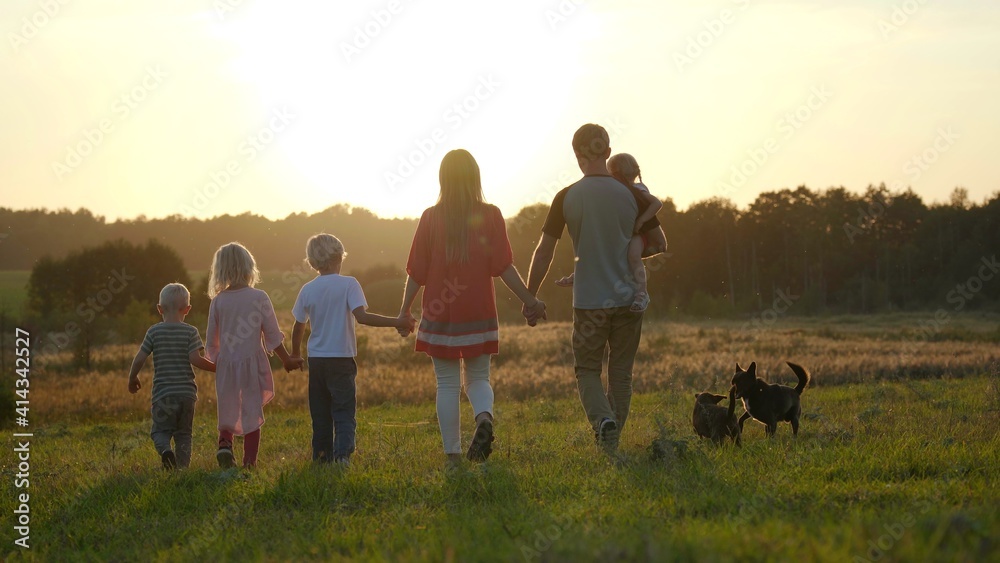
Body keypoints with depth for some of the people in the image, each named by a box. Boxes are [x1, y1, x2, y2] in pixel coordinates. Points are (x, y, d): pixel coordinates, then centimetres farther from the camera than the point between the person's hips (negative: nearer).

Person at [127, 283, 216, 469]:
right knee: (183, 433, 12)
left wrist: (132, 378, 16)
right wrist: (216, 367, 2)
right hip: (186, 392, 1)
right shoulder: (191, 332, -2)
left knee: (160, 429, 7)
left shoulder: (154, 332, 0)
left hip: (162, 392, -1)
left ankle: (165, 448, -23)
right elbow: (195, 359, -12)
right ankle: (182, 465, 4)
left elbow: (139, 358, 0)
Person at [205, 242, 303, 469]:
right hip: (252, 364, -1)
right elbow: (273, 335, -3)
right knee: (252, 413, 8)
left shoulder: (218, 301, -2)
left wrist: (215, 360, 21)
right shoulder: (259, 298, -6)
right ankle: (249, 461, 6)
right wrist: (287, 360, 9)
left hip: (226, 364, 1)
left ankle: (224, 444, -11)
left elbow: (211, 342, 3)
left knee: (228, 412, 14)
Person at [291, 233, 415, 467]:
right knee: (344, 412, -3)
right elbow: (361, 316, -20)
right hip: (341, 359, -4)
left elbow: (298, 327, 12)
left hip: (316, 360, 4)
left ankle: (322, 457, 16)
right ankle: (342, 454, -21)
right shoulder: (348, 284, -9)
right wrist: (396, 322, -18)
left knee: (321, 415, 13)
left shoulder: (307, 290, 4)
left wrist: (295, 354, 28)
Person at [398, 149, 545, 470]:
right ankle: (485, 417, -18)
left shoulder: (431, 218, -4)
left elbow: (417, 272, -2)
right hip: (479, 314, 1)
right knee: (478, 378, 14)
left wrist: (404, 311, 9)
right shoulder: (490, 215, -4)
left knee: (447, 384, 8)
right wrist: (529, 300, 2)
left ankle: (452, 454, 6)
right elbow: (503, 267, -7)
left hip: (440, 315, -1)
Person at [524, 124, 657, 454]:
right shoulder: (632, 195, -3)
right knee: (621, 373, 14)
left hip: (589, 302, -1)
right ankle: (611, 444, 15)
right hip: (629, 299, 1)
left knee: (587, 370, 11)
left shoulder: (567, 198, -6)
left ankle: (603, 419, -16)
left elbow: (543, 253, -4)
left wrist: (530, 298, 5)